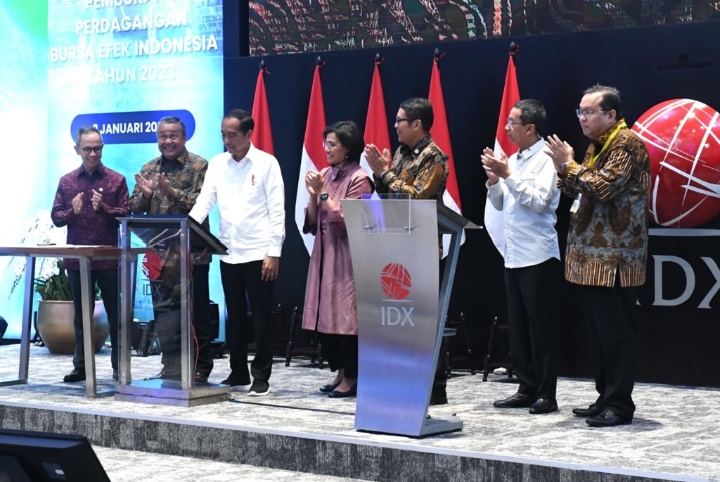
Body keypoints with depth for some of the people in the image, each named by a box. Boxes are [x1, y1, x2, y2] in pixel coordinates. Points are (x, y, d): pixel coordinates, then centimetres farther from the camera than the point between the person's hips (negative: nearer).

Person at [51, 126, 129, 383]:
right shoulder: (66, 181, 9)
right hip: (77, 258, 3)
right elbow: (56, 217, 7)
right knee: (81, 314, 9)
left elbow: (126, 215, -3)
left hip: (109, 257, -2)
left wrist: (103, 208, -18)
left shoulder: (117, 180, 2)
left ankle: (119, 366, 9)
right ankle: (81, 366, 15)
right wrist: (72, 212, -13)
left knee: (115, 313, 2)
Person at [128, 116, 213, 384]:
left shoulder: (199, 166, -3)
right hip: (160, 253, 5)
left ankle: (200, 369, 12)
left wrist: (171, 192, -24)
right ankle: (172, 368, 10)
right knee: (164, 311, 4)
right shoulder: (149, 168, 13)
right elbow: (134, 208, 11)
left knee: (197, 312, 4)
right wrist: (145, 193, -9)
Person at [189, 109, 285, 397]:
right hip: (228, 253, 4)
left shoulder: (266, 163, -4)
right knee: (234, 316, 9)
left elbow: (276, 210, -6)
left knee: (261, 317, 1)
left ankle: (261, 377, 8)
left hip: (258, 252, -4)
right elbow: (204, 202, 4)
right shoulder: (217, 164, 8)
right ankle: (238, 375, 17)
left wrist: (274, 252, -12)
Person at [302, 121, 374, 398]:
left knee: (346, 317, -4)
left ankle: (351, 378, 5)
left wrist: (323, 193, -13)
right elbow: (312, 223, 11)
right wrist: (313, 195, -5)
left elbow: (346, 222, -15)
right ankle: (340, 372, 20)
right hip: (323, 255, 7)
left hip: (346, 257, -7)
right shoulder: (324, 176, 11)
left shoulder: (358, 179, -8)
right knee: (325, 317, 9)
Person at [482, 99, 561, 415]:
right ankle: (527, 389, 17)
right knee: (517, 328, 10)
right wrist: (493, 179, 0)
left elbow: (540, 201, -20)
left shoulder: (546, 160, -9)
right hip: (513, 256, 8)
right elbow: (498, 204, 17)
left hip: (538, 257, -8)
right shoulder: (512, 160, 13)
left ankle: (546, 395, 3)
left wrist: (507, 175, -17)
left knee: (541, 329, -3)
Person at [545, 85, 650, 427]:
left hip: (614, 258, -9)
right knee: (597, 332, 12)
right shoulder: (597, 146, 18)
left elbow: (604, 186, -21)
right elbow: (579, 191, 20)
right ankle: (605, 398, 19)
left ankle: (620, 405, -1)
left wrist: (568, 165, -13)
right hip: (592, 256, 9)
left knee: (615, 333, -6)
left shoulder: (627, 143, -10)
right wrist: (564, 170, 3)